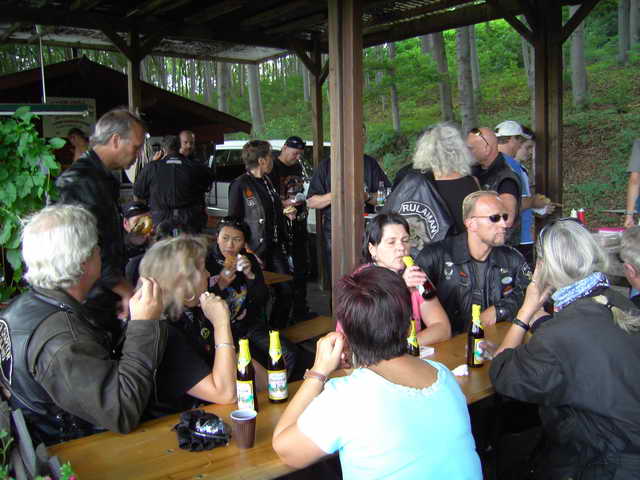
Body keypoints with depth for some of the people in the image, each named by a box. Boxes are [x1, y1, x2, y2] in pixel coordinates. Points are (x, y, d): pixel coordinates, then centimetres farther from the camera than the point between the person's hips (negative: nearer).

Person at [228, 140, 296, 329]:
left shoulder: (267, 181, 13)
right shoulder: (240, 185, -11)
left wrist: (286, 212, 7)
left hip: (275, 247, 7)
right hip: (255, 250, -7)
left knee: (286, 291, 5)